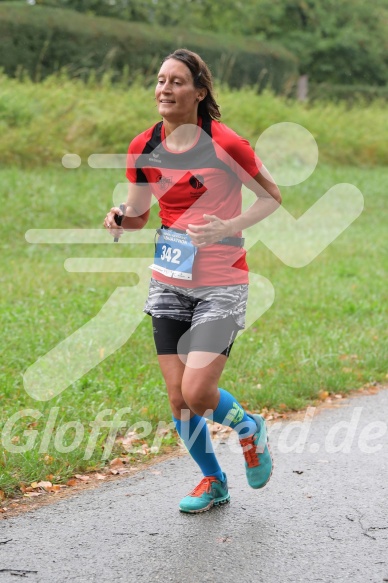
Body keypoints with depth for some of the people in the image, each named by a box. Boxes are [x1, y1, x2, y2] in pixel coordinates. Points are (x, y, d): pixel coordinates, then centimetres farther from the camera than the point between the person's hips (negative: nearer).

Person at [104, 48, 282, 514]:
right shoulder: (143, 148, 0)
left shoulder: (224, 144, -13)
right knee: (177, 398, 5)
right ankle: (213, 480, 30)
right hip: (168, 283, 5)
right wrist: (120, 218, -11)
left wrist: (229, 227, -18)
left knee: (197, 393, -14)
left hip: (221, 285, -5)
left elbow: (272, 196, -2)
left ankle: (250, 429, 20)